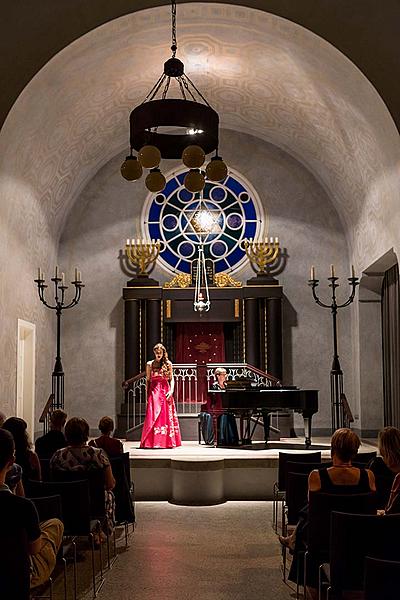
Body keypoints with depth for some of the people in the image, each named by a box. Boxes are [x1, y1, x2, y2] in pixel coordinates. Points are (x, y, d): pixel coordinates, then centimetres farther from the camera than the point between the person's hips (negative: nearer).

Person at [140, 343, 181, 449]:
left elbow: (171, 379, 7)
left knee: (166, 416, -1)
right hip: (154, 392, -1)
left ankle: (168, 441, 3)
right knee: (153, 416, -7)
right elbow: (147, 380, 9)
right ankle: (153, 441, -7)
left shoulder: (168, 364, 8)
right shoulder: (149, 364, 8)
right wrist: (147, 394, 2)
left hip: (165, 392, 1)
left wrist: (171, 391, -8)